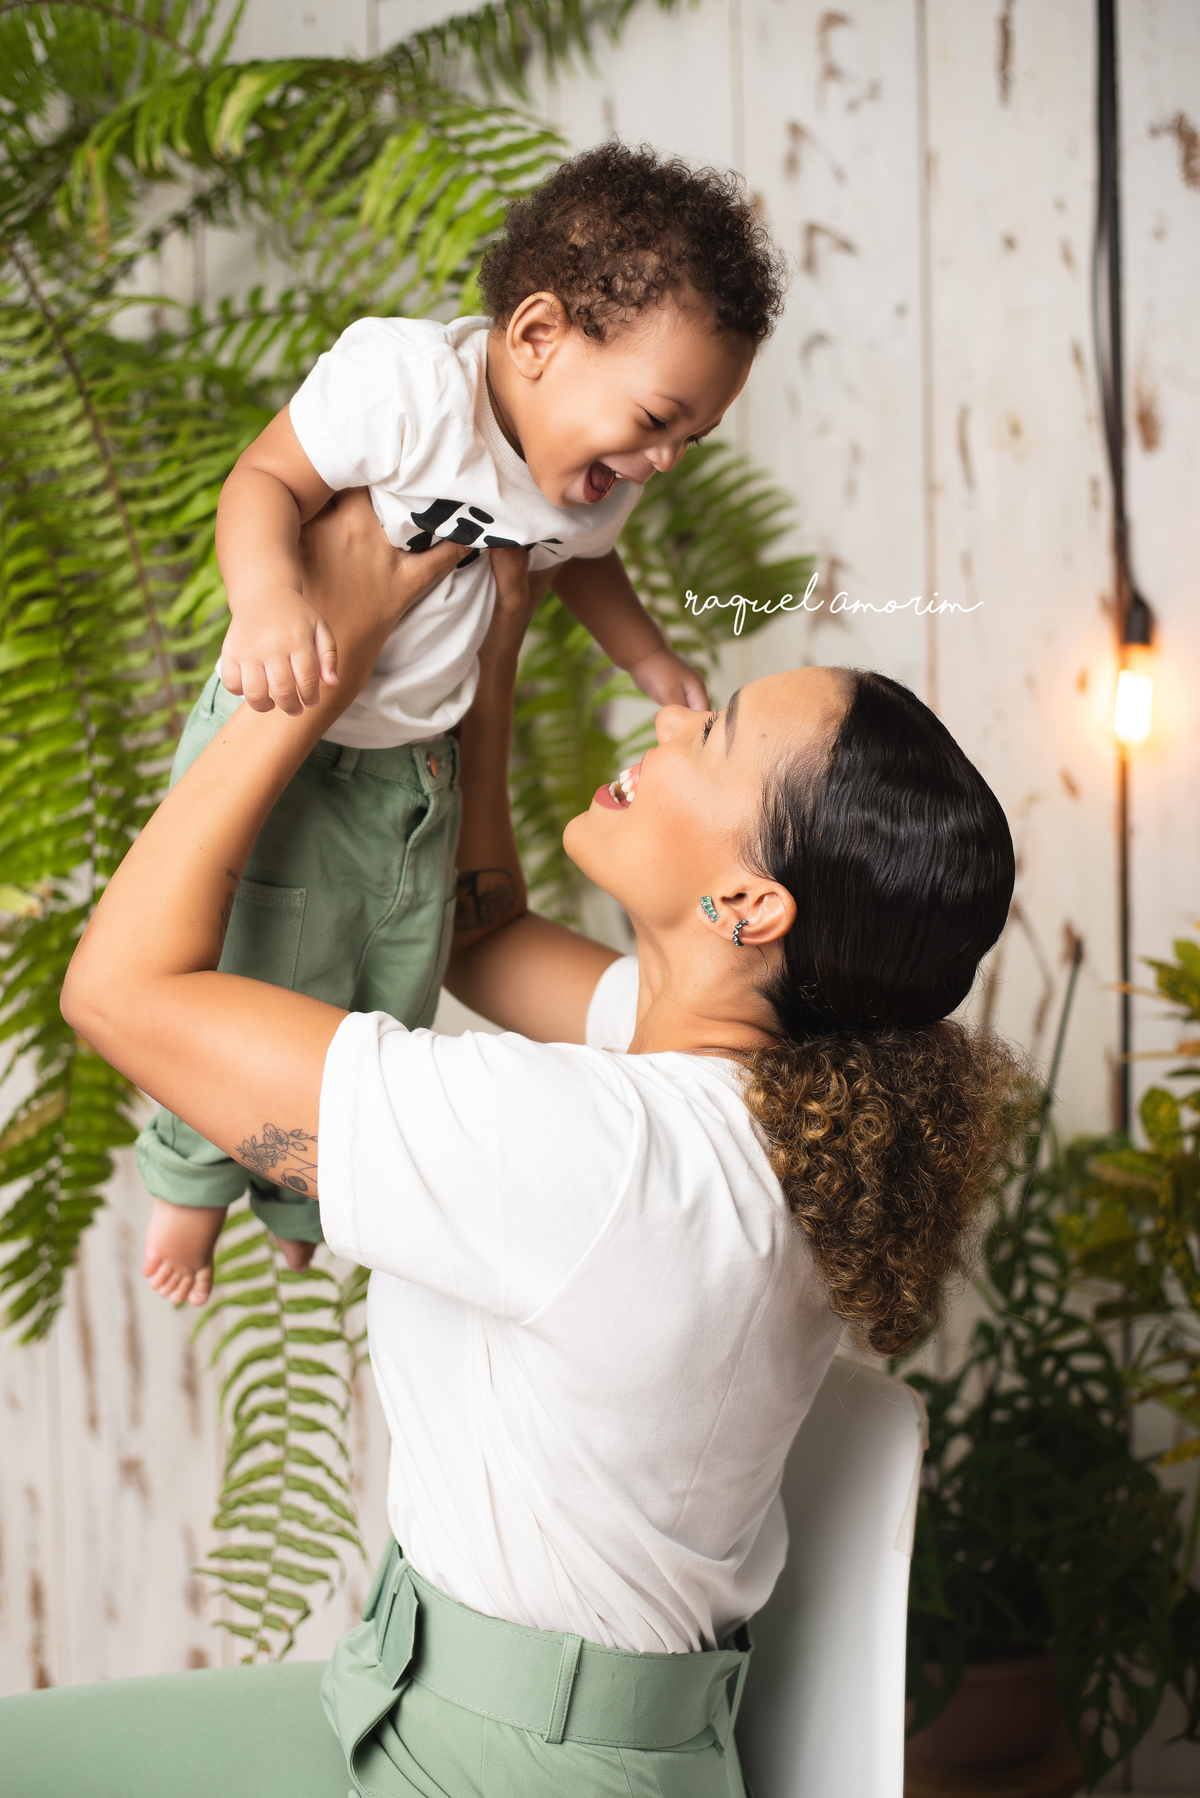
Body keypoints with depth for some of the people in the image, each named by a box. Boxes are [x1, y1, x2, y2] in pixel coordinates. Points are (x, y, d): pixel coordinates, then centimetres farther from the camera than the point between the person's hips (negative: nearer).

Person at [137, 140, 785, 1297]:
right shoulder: (406, 381, -29)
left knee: (394, 1017, 18)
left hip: (422, 767, 7)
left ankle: (301, 1205, 45)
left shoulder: (594, 485, -5)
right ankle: (195, 1178, 31)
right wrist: (267, 597, -43)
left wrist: (649, 660, 5)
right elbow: (263, 481, -25)